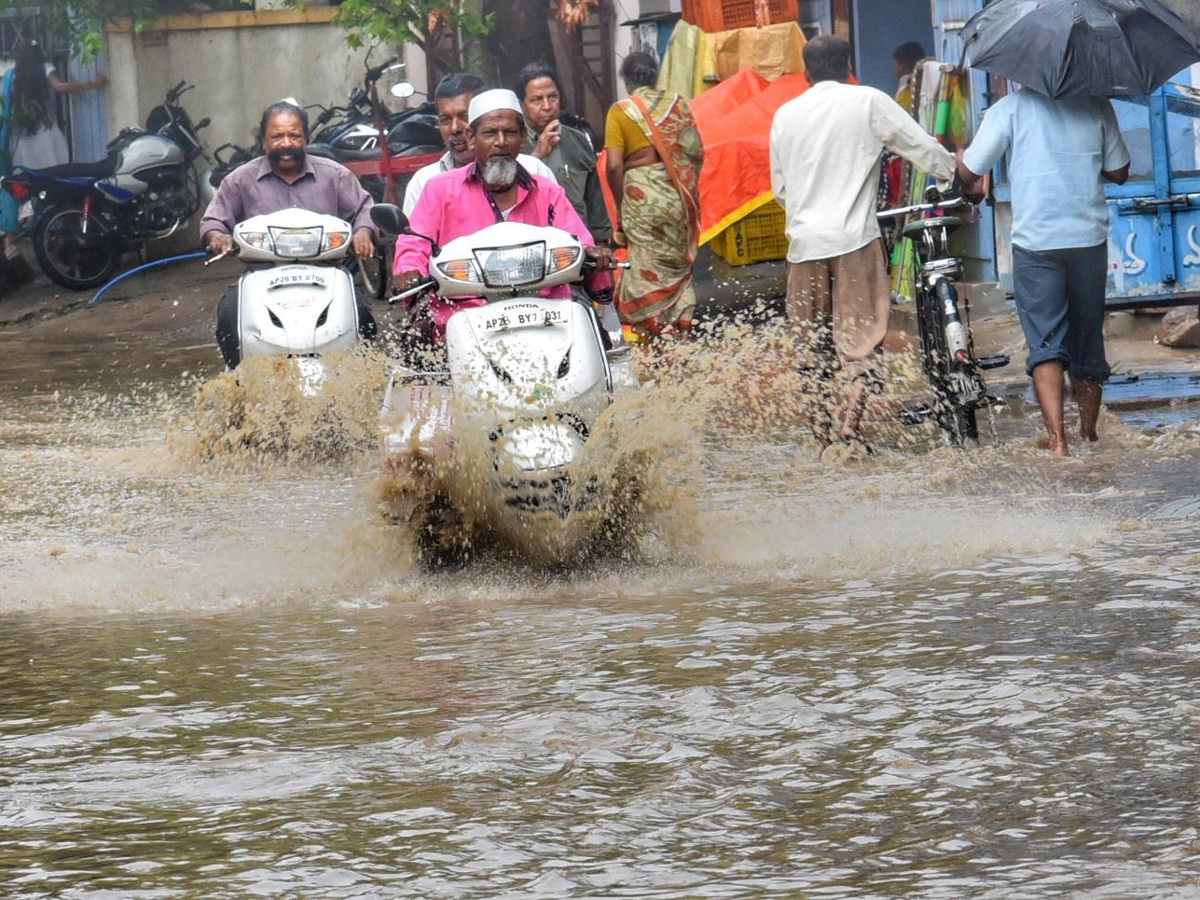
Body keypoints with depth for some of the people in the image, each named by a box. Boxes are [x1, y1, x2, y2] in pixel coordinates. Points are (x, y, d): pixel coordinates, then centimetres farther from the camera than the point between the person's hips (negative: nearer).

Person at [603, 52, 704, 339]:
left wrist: (620, 208, -1)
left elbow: (614, 165, -9)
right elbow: (697, 153, 7)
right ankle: (679, 331, 12)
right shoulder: (677, 104, 8)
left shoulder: (620, 111, -2)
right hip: (678, 194, 4)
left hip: (640, 191, -4)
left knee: (647, 272, 1)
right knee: (678, 266, 13)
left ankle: (653, 332, -3)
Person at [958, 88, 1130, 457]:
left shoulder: (1010, 108, -2)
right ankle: (1089, 434, 25)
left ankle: (1057, 438, -18)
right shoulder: (1097, 104, 6)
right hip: (1090, 238, 3)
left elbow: (969, 172, -1)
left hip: (1036, 240, -3)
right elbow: (1119, 173, 10)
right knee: (1088, 341, 15)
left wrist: (971, 187, 22)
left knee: (1046, 344, -3)